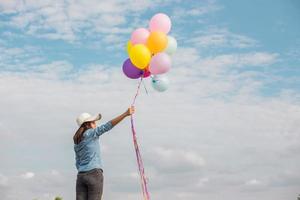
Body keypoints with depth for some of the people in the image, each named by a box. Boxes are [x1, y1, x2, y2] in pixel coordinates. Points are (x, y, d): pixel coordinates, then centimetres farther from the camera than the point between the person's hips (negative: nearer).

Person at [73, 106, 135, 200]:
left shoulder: (77, 143, 19)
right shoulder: (91, 133, -2)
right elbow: (108, 126, -13)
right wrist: (125, 114, -16)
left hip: (81, 176, 7)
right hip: (94, 174, -7)